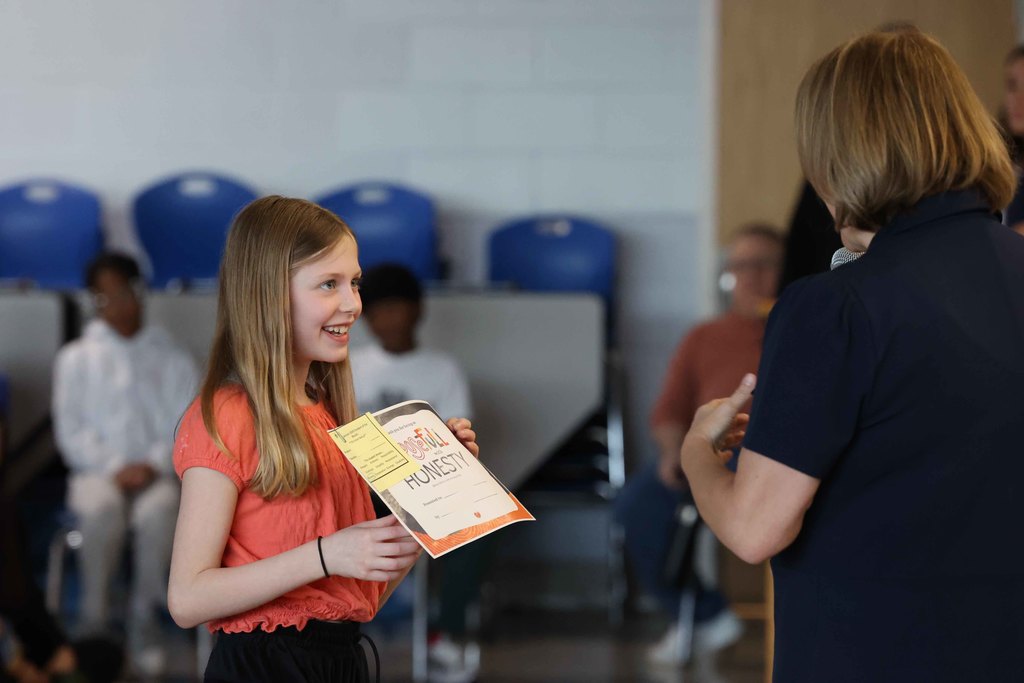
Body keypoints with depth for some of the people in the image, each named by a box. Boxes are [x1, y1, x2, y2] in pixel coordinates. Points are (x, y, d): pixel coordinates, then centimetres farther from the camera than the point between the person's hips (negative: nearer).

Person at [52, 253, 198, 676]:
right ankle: (94, 621, -24)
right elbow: (70, 430, 3)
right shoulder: (75, 358, 12)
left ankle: (145, 621, -26)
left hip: (158, 472, 0)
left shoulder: (172, 359, 14)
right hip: (98, 470, 0)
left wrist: (154, 465, -14)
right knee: (102, 510, -37)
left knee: (158, 512, -36)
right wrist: (113, 468, -12)